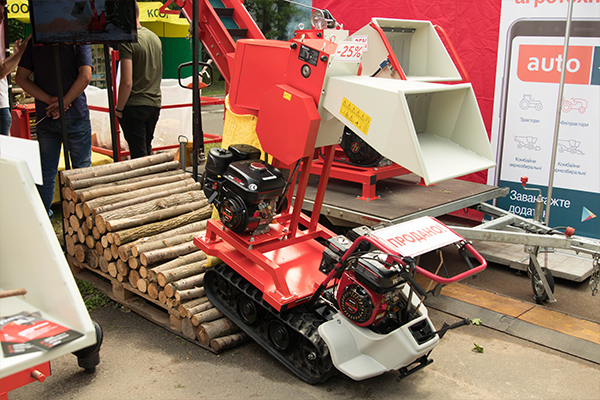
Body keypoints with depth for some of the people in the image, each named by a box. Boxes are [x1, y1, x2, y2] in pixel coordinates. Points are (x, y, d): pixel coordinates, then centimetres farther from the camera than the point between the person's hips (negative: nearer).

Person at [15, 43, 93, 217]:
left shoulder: (33, 42, 3)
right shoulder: (78, 41, -7)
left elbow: (20, 77, 1)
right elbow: (85, 77, -19)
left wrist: (50, 100, -6)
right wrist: (63, 104, -13)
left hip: (45, 116, 3)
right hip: (76, 116, -3)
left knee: (46, 170, 11)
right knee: (82, 168, 8)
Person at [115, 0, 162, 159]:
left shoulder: (127, 42, -15)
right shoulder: (154, 37, 9)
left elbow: (127, 82, -18)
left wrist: (119, 108, -7)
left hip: (134, 106, -7)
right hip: (154, 104, 7)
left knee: (138, 155, -3)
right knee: (146, 150, 20)